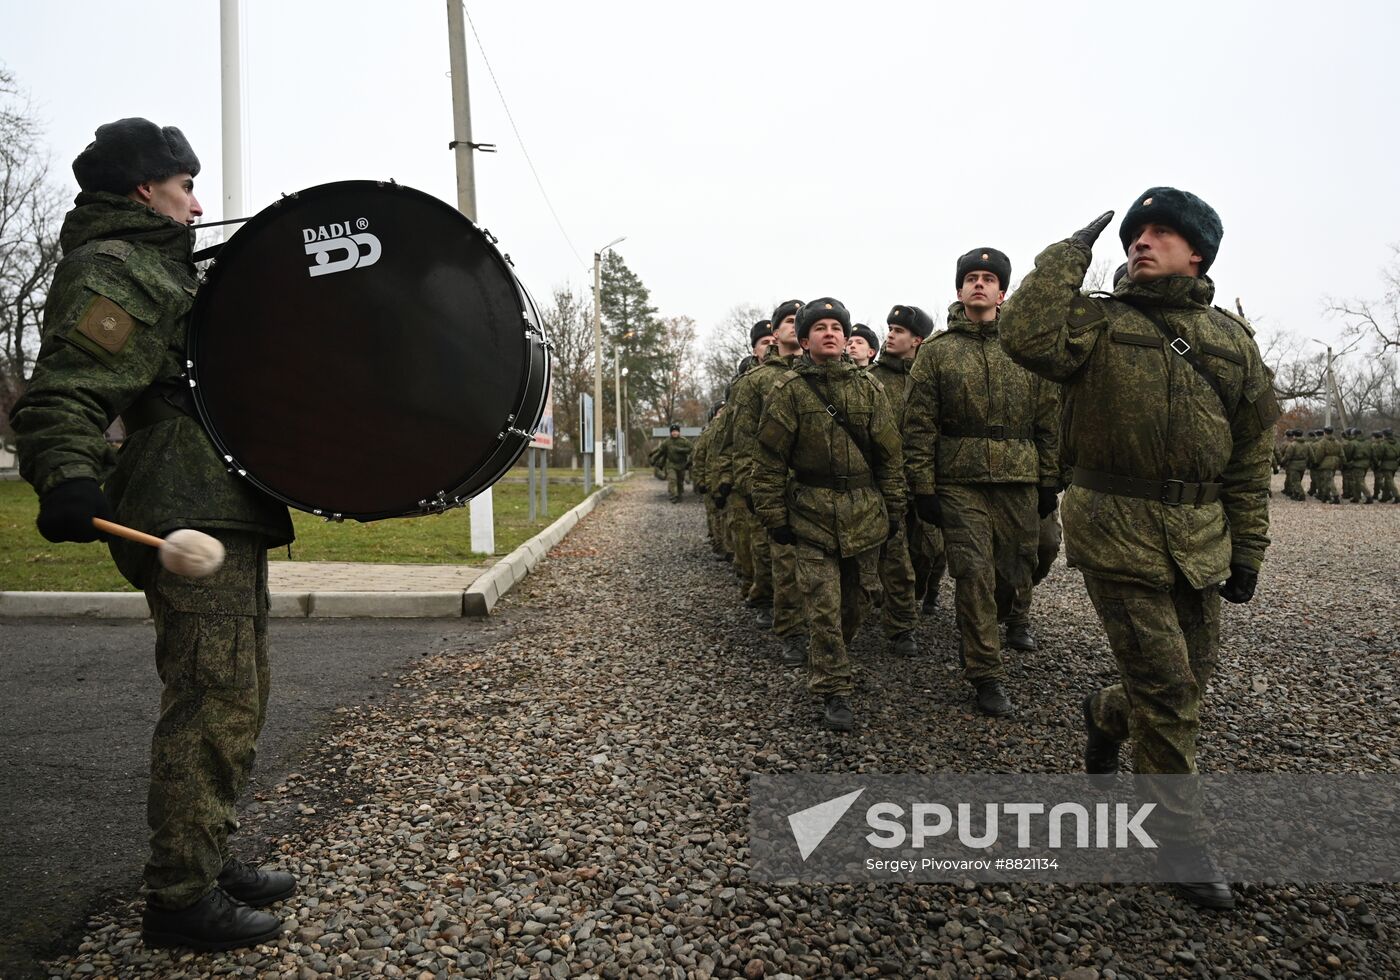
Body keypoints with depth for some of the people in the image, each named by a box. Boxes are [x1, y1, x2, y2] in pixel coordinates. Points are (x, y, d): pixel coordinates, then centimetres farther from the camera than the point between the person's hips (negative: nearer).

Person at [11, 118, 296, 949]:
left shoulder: (164, 268, 26)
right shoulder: (112, 270, -7)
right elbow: (63, 395, -18)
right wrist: (66, 479, -34)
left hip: (225, 512, 11)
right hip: (189, 517, -11)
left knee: (239, 696, 15)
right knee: (215, 701, -9)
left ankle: (211, 860, 28)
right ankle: (181, 898, 3)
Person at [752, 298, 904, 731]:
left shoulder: (867, 387, 7)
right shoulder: (789, 389, -1)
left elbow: (889, 452, 10)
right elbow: (770, 459, -2)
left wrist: (894, 508, 8)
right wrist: (774, 516, -5)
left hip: (865, 513, 4)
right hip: (812, 513, -3)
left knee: (859, 598, 12)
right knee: (824, 606, -6)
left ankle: (827, 660, 37)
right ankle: (834, 692, 4)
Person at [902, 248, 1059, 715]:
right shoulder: (935, 351, 4)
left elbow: (1048, 421, 11)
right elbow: (919, 426, 0)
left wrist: (1049, 481, 7)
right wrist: (923, 487, -5)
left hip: (1019, 484, 3)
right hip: (960, 483, -2)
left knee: (1015, 579, 7)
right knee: (974, 575, -6)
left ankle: (975, 634, 36)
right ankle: (986, 675, 6)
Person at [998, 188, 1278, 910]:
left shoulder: (1231, 338, 11)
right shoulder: (1100, 322, -1)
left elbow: (1250, 454, 13)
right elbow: (1026, 336, -23)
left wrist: (1247, 548, 10)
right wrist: (1072, 252, -12)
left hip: (1200, 539, 5)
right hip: (1117, 531, -5)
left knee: (1191, 678, 13)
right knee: (1165, 687, -3)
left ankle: (1107, 716, 45)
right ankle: (1179, 837, 15)